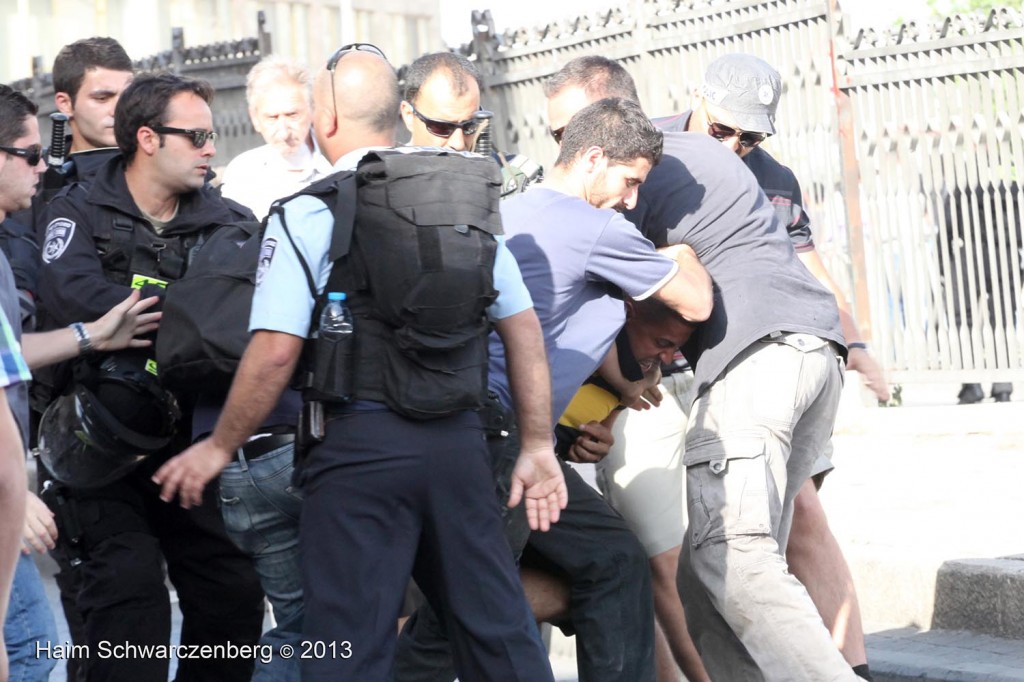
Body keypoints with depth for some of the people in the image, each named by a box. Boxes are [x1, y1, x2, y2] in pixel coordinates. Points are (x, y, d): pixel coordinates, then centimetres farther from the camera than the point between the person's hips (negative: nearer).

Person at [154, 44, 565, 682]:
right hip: (459, 439, 5)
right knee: (498, 628, 13)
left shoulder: (307, 215, -4)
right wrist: (538, 446, 14)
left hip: (359, 444, -5)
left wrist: (218, 448, 2)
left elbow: (276, 352, -10)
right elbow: (524, 326, 9)